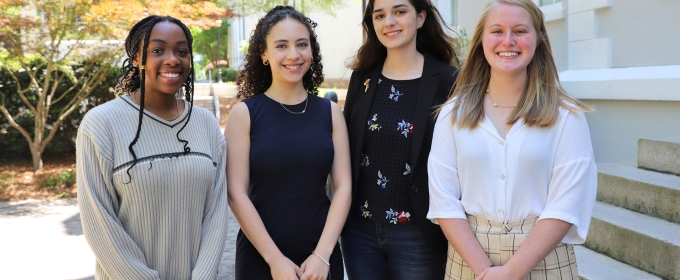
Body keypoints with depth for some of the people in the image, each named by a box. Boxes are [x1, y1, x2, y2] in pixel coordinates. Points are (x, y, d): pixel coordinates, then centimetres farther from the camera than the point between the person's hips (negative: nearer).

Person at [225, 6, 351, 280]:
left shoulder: (330, 111, 1)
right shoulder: (244, 113, -6)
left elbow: (343, 187, -3)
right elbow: (237, 194, -9)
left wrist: (322, 254, -11)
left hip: (321, 254, 2)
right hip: (260, 257, -2)